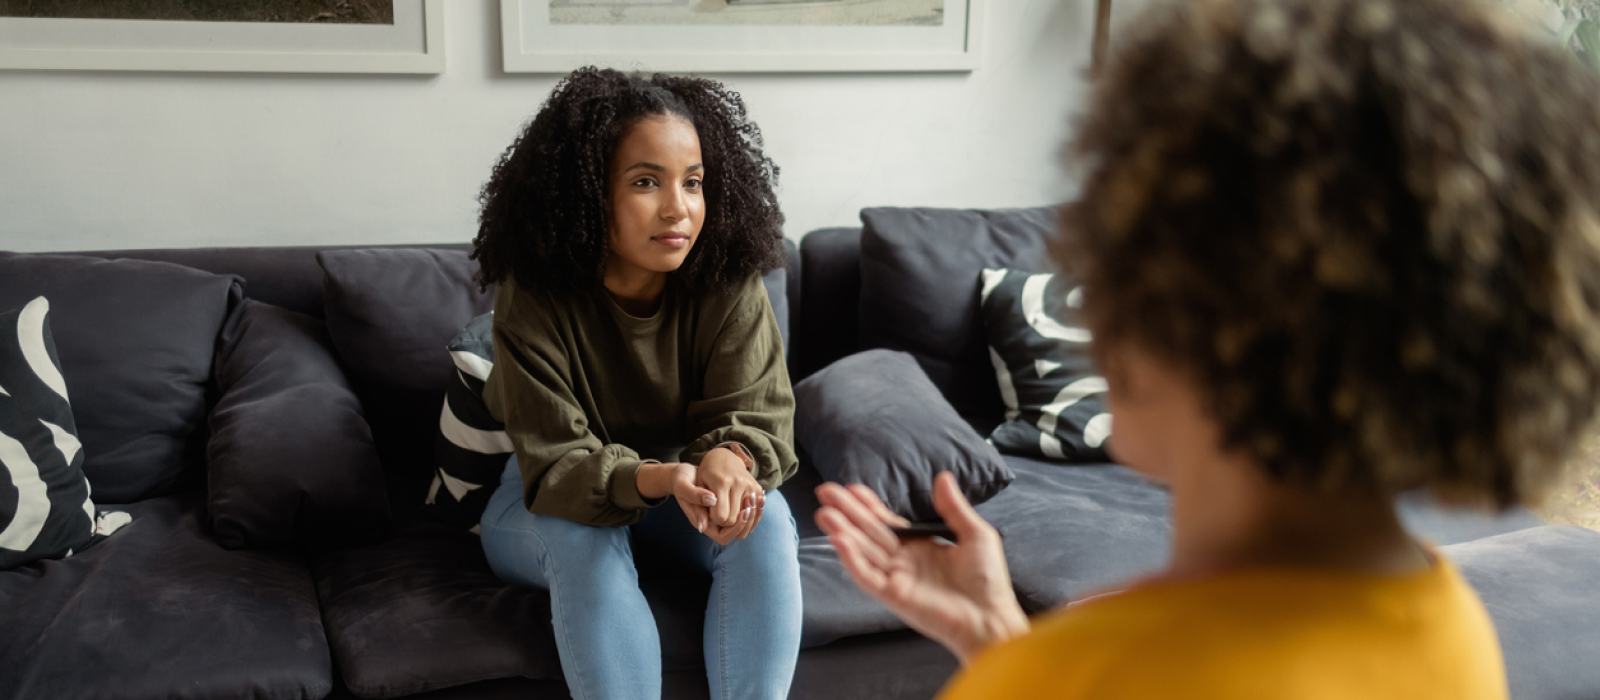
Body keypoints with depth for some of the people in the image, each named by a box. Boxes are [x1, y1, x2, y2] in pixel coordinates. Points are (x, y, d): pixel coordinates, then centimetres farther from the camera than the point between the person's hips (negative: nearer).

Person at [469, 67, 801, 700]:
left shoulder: (729, 287, -17)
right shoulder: (533, 298, -23)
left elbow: (759, 418, -18)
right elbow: (556, 466, -27)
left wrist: (729, 459, -44)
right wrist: (662, 478, -48)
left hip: (689, 490, 2)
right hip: (544, 505, -2)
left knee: (765, 519, -27)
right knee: (583, 534, -34)